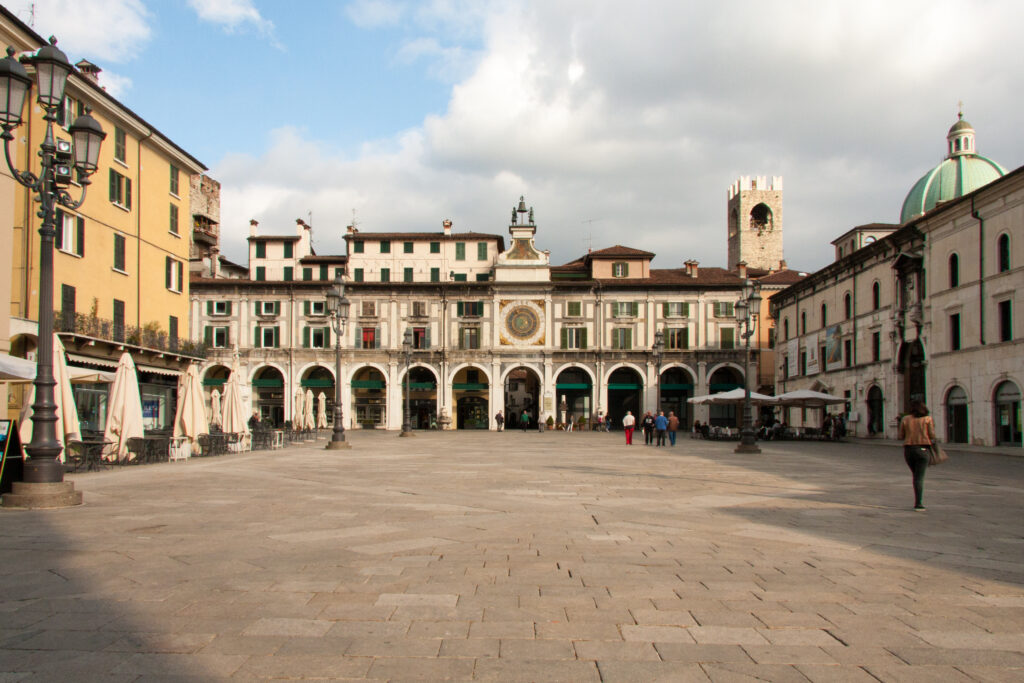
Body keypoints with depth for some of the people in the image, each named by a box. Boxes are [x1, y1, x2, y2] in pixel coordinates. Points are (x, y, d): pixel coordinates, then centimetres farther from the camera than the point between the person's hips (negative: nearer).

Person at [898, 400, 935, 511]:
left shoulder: (905, 419, 4)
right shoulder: (928, 419, 0)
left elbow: (900, 436, 3)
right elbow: (932, 435, -5)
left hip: (908, 449, 2)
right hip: (922, 449, -2)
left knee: (916, 475, 19)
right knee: (919, 477, -1)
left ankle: (919, 500, 19)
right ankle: (918, 504, -8)